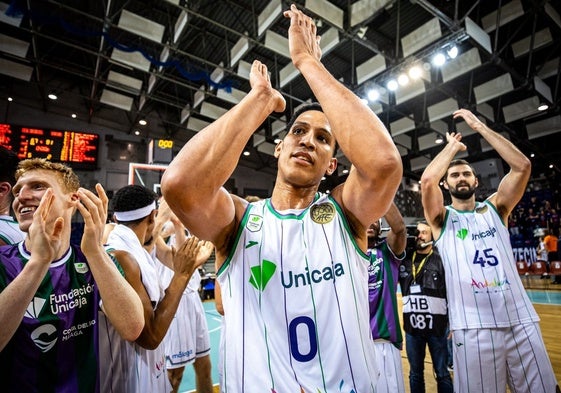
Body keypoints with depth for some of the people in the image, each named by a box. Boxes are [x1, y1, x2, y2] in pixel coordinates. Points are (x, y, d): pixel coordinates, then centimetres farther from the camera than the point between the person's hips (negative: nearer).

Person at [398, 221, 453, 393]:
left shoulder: (441, 260, -5)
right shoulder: (404, 260, 4)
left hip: (437, 326, -2)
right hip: (412, 327, 3)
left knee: (442, 374, 10)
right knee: (415, 374, 15)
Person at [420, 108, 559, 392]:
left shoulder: (494, 209, 12)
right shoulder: (441, 219, 4)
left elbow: (523, 166, -1)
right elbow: (427, 180, -15)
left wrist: (480, 127, 1)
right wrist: (453, 146, 1)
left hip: (522, 320, 3)